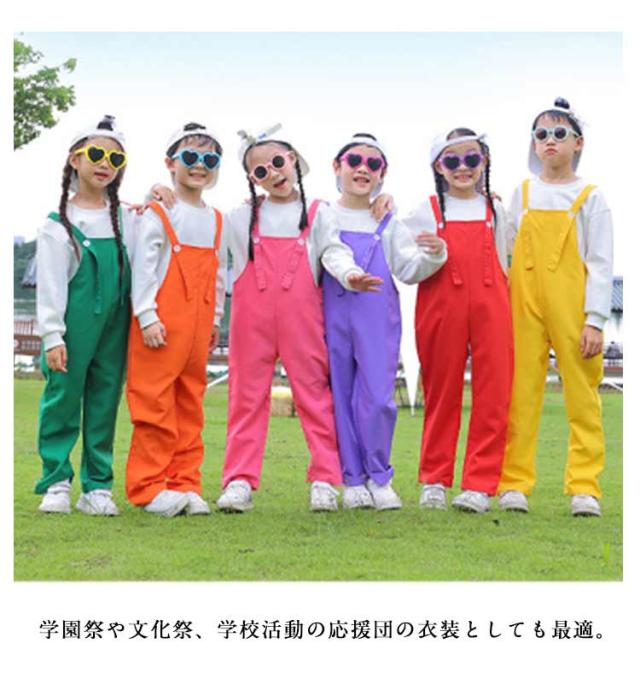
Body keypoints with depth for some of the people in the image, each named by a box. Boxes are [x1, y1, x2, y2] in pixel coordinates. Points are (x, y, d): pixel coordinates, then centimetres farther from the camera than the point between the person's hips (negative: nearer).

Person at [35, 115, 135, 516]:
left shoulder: (126, 219, 13)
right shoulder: (58, 223, 0)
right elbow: (50, 284, -4)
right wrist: (52, 336, -9)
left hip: (114, 328, 4)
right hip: (74, 327, -4)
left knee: (105, 404, 6)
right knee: (62, 400, -2)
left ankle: (98, 486, 12)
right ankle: (56, 482, 8)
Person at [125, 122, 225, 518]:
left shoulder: (215, 220, 15)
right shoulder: (157, 213, -3)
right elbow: (143, 266, -8)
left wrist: (216, 318, 14)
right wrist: (147, 316, -15)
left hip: (197, 323, 6)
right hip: (161, 323, -6)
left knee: (190, 404, 7)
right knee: (156, 404, -5)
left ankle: (186, 484, 13)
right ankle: (149, 487, 1)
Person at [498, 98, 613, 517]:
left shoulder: (590, 197, 4)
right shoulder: (522, 194, 13)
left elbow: (601, 263, 0)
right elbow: (507, 253, 14)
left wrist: (595, 320, -9)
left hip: (572, 307, -2)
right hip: (525, 304, 2)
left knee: (582, 395, -2)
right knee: (521, 393, 1)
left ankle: (584, 488, 3)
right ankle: (514, 485, 5)